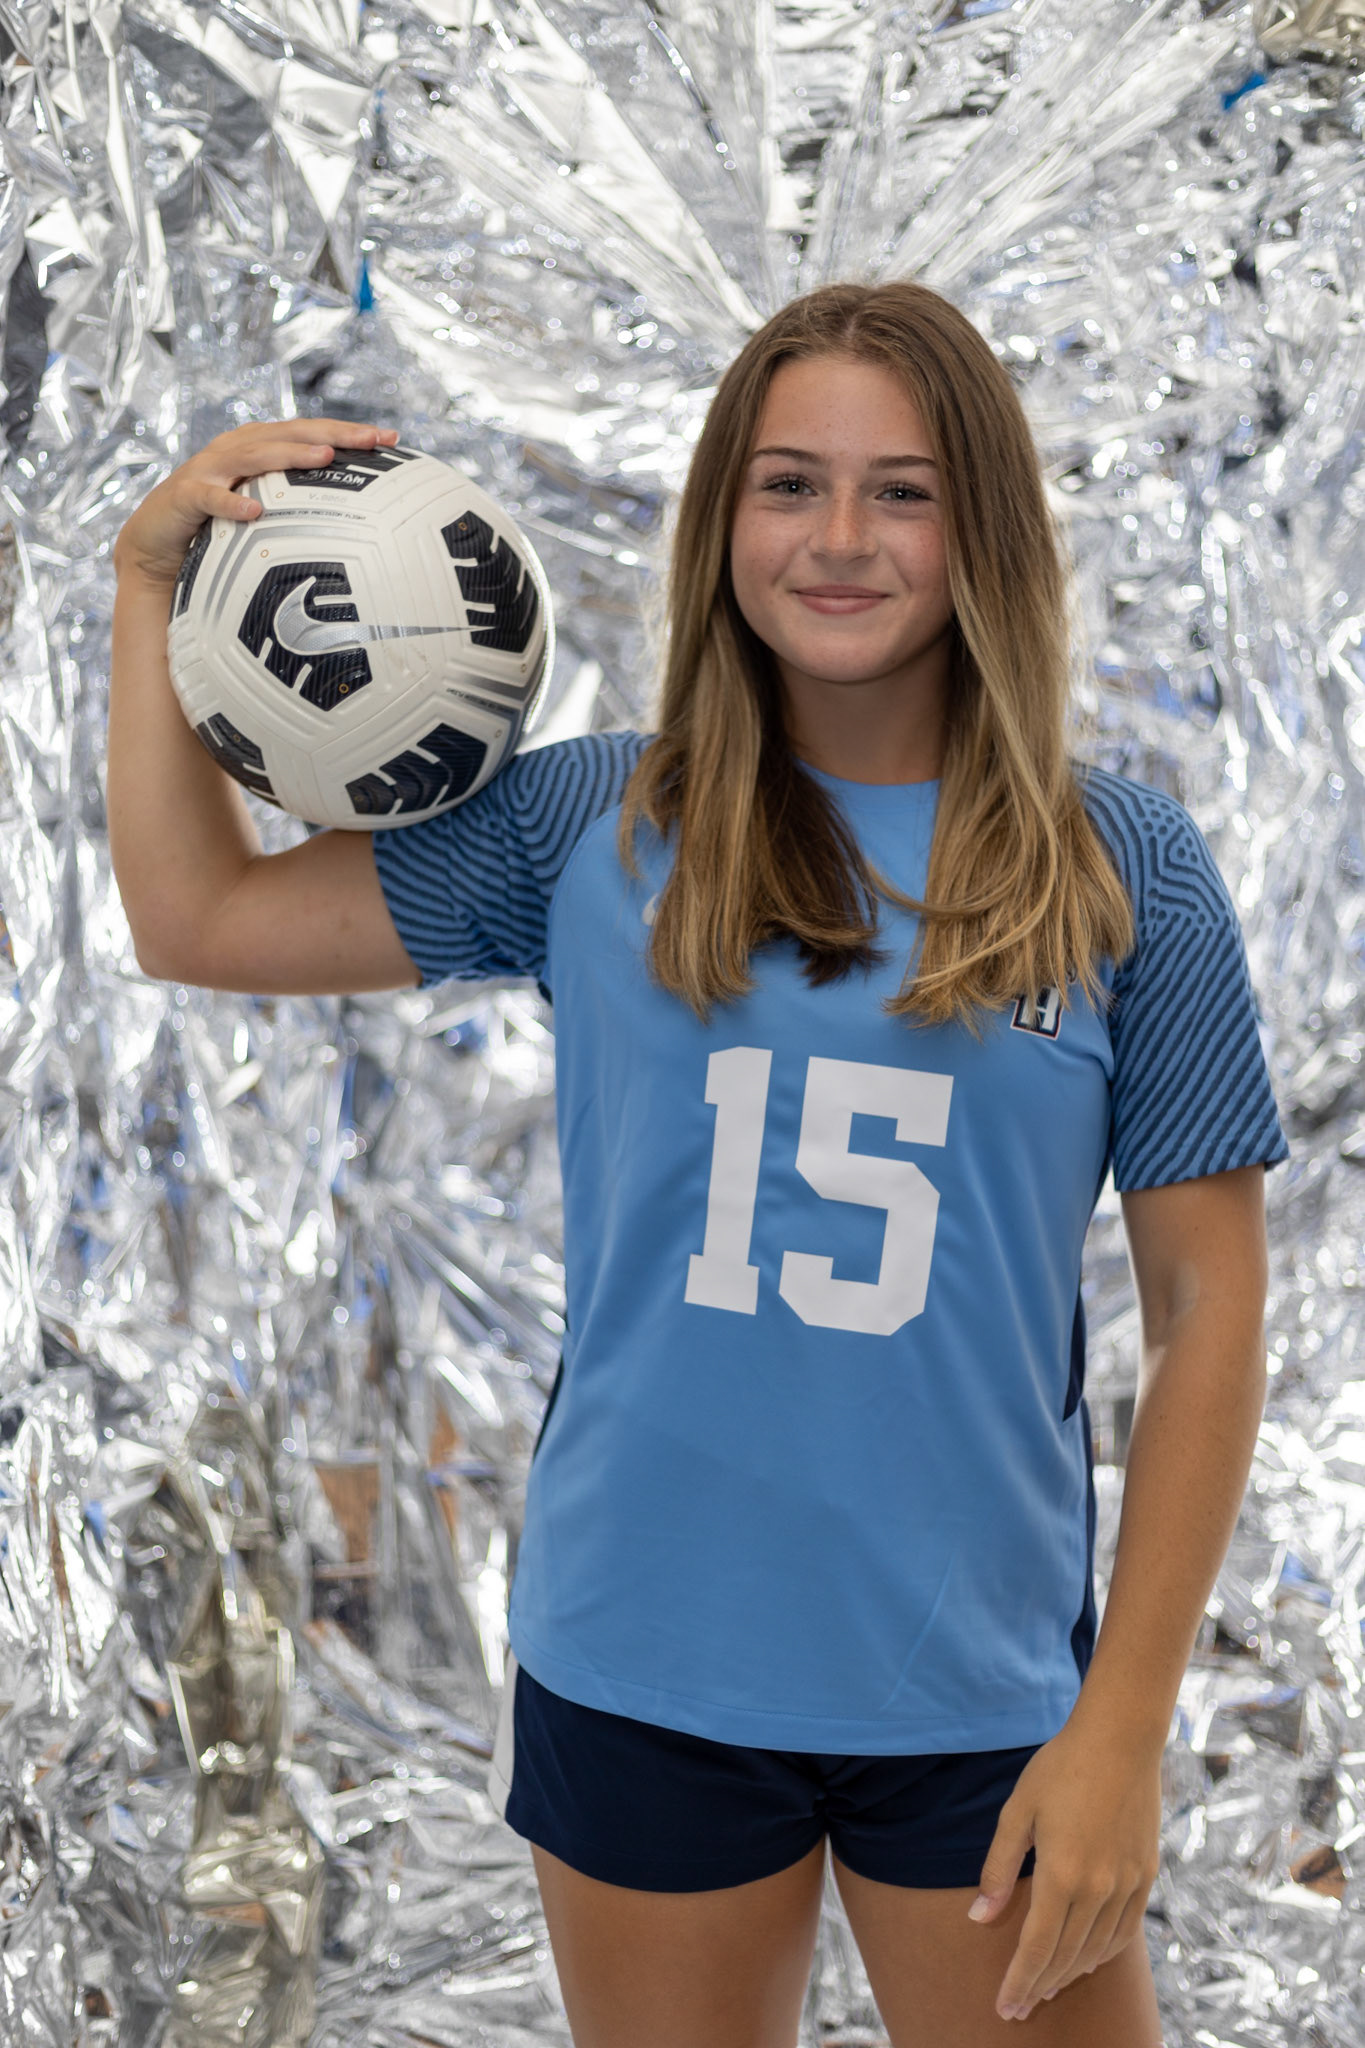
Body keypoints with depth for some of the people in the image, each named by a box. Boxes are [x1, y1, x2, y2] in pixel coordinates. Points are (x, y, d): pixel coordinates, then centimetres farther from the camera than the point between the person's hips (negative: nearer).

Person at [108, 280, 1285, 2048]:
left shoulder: (1125, 873, -3)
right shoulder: (593, 829, 1)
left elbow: (1207, 1310, -3)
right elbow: (198, 919, 3)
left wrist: (1124, 1727, -8)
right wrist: (151, 574, -1)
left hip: (981, 1701, -1)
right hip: (641, 1682, 2)